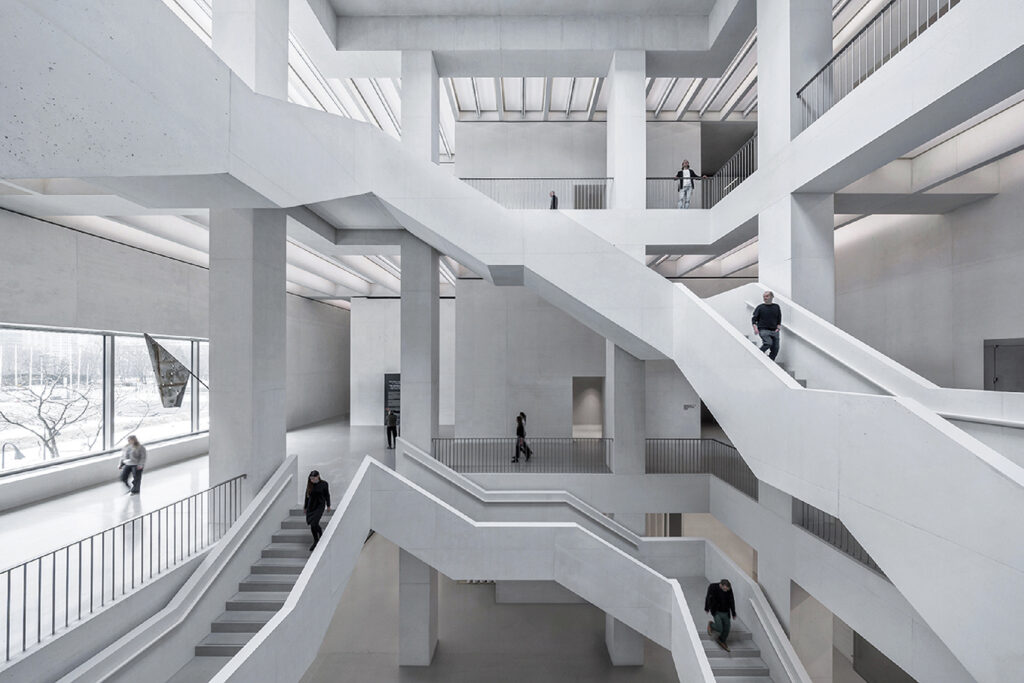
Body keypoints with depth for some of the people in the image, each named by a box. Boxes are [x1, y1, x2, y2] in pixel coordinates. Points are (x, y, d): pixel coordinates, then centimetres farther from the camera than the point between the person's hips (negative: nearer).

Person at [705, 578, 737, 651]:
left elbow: (732, 601, 4)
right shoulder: (712, 587, -20)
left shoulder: (729, 589, -11)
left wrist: (733, 613, 10)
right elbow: (708, 598, -5)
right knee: (719, 629, -14)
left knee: (727, 628, 10)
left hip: (726, 613, 4)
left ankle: (722, 641, 38)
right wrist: (707, 608, 6)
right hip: (716, 612, -4)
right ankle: (711, 625, 20)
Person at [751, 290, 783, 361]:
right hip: (763, 330, -4)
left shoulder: (776, 307, 11)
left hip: (774, 331, 4)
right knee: (768, 343, -26)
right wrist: (755, 328, -12)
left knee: (775, 348, -1)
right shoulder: (760, 307, 3)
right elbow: (754, 319, 2)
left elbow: (779, 319, 18)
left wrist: (778, 327, 3)